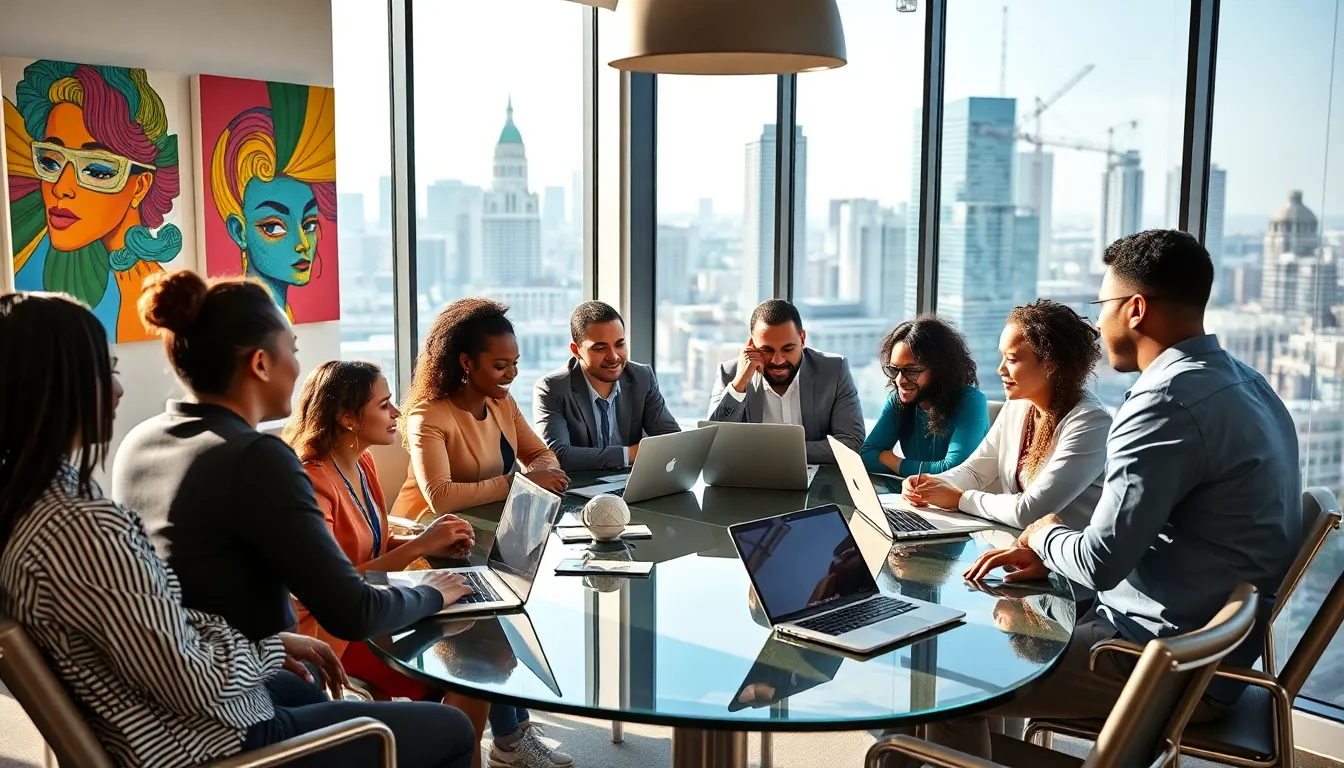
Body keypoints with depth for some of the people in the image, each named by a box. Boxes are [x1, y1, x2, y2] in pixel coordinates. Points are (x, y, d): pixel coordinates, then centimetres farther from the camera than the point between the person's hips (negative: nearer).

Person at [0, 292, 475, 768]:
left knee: (302, 690, 39)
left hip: (138, 729, 10)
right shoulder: (83, 527, -32)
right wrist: (271, 646, -7)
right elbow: (197, 683, -26)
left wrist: (269, 640, 3)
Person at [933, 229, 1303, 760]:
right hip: (1206, 643, 10)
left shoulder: (1169, 401, -24)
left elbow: (1101, 563, -24)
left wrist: (1047, 537, -2)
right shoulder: (1239, 380, 9)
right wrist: (1047, 556, 8)